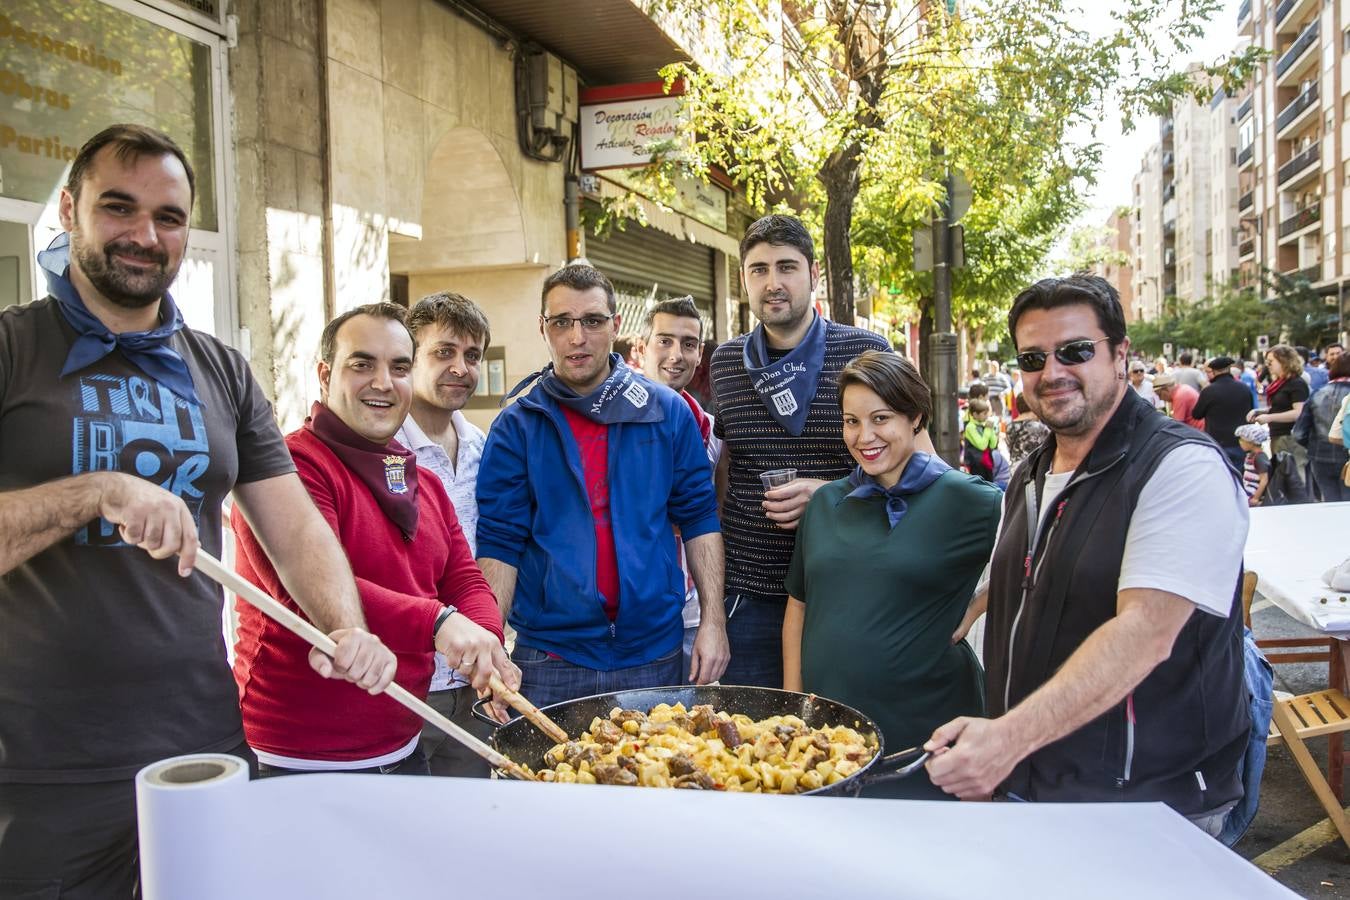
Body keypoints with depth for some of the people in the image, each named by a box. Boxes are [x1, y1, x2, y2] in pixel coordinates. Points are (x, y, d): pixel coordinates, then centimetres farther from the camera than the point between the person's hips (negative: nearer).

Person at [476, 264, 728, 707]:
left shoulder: (667, 411, 2)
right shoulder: (517, 425, -1)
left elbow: (699, 518, 4)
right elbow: (499, 542, -3)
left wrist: (713, 621, -3)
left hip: (654, 651, 1)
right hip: (549, 657, -1)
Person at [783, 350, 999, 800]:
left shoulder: (964, 500, -8)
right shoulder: (825, 502, 7)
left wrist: (969, 616, -13)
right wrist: (793, 704, 7)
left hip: (925, 728, -4)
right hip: (826, 729, 4)